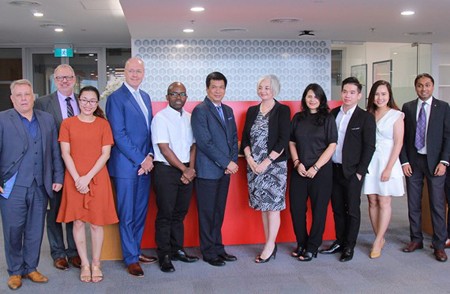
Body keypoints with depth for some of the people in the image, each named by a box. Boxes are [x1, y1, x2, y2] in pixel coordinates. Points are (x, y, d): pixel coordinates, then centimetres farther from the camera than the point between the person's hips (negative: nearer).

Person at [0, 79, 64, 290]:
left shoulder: (47, 119, 10)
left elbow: (55, 152, 11)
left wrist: (58, 177, 6)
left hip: (40, 186, 3)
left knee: (35, 230, 10)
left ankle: (31, 268, 25)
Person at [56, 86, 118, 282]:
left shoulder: (103, 124, 4)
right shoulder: (67, 123, 4)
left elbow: (105, 154, -2)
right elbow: (65, 153, -1)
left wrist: (88, 177, -11)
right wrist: (77, 178, -11)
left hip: (98, 179, 0)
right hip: (74, 179, 0)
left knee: (96, 222, 3)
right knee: (78, 222, 4)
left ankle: (96, 264, 15)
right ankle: (84, 264, 16)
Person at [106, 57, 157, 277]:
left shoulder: (145, 97, 14)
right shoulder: (116, 98, -9)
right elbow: (119, 135, -14)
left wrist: (149, 156, -1)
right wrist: (140, 160, -13)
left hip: (144, 164, 7)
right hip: (126, 165, -7)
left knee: (141, 212, 14)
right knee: (127, 215, 3)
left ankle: (136, 250, 28)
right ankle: (131, 259, 13)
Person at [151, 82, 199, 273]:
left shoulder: (189, 118, 11)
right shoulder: (160, 118, -7)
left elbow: (193, 146, 11)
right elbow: (164, 149, -12)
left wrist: (191, 169, -4)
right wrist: (184, 169, -10)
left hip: (187, 171, 5)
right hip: (166, 170, -5)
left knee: (180, 213, 12)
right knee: (165, 214, 1)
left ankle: (177, 250, 24)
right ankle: (164, 256, 10)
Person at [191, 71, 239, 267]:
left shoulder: (228, 110, 14)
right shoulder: (200, 111, -9)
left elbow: (234, 138, 15)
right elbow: (205, 142, -16)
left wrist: (233, 161, -1)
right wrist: (227, 163, -14)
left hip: (225, 170, 7)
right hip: (208, 170, -6)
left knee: (219, 212, 13)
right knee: (207, 213, 2)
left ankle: (218, 248, 24)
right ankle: (208, 252, 13)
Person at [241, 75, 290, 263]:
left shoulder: (282, 111, -3)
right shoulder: (252, 111, 11)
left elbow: (283, 140, -10)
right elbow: (245, 138, 10)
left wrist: (266, 162, -14)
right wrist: (250, 159, -6)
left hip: (275, 165, -5)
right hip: (254, 166, 5)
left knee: (272, 205, -2)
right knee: (262, 205, 8)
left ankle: (270, 246, 6)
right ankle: (270, 246, 16)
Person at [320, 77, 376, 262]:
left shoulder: (366, 118, -5)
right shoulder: (333, 114, 8)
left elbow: (369, 147, -8)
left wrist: (360, 172, -11)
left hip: (352, 172, -4)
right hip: (333, 169, 5)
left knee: (352, 210, 5)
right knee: (337, 208, 13)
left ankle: (349, 247, 16)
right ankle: (339, 241, 26)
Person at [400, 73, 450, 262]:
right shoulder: (407, 108, 6)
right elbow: (402, 137, 5)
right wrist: (404, 161, -3)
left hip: (434, 162, -2)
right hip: (413, 161, 2)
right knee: (413, 204, 8)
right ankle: (416, 239, 21)